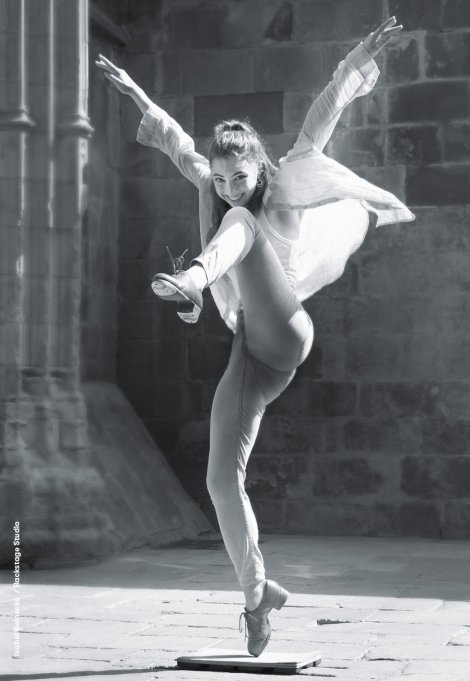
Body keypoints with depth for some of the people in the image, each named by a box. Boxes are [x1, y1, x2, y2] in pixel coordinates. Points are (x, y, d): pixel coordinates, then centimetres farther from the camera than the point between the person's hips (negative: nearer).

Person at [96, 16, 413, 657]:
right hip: (251, 357, 6)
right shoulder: (221, 198, 17)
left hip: (284, 330, -6)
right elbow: (181, 145, 16)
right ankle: (257, 592, 13)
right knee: (222, 478, 1)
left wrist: (357, 60, -12)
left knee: (239, 223, -21)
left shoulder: (287, 190, 6)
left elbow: (320, 123, -4)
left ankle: (192, 280, -50)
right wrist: (140, 96, 13)